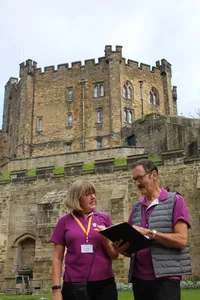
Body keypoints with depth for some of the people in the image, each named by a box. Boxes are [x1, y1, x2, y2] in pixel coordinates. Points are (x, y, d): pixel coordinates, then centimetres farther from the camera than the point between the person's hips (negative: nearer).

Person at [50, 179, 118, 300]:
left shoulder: (104, 218, 4)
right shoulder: (64, 221, 1)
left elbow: (115, 255, 6)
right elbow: (57, 258, 3)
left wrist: (106, 239, -12)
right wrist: (56, 289, -2)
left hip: (104, 284, 1)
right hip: (74, 285, -1)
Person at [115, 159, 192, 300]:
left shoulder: (175, 201, -3)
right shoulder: (136, 208, 13)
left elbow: (181, 240, -12)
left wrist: (149, 233, -18)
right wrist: (122, 249, -7)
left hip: (165, 278, -5)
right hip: (139, 278, 5)